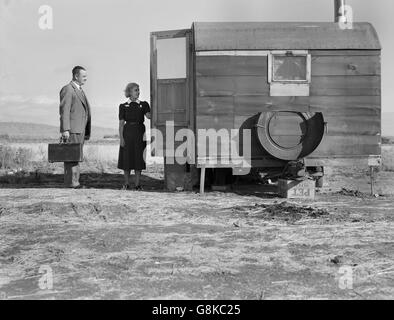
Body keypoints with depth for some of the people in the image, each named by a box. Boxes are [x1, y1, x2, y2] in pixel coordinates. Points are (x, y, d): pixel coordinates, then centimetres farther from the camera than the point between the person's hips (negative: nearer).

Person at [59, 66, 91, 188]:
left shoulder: (79, 90, 23)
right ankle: (71, 183, -9)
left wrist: (86, 132, 20)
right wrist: (65, 129, -21)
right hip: (72, 129, -9)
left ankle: (74, 182, 14)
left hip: (80, 130, 9)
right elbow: (64, 111, -14)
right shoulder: (67, 89, -6)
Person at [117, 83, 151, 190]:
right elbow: (121, 124, 3)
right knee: (127, 158, 2)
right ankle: (126, 184, 15)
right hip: (128, 134, -1)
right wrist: (121, 138, -5)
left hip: (140, 134, 1)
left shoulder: (143, 104, 8)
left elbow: (149, 116, -9)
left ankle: (137, 184, 9)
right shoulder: (123, 106, 5)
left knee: (139, 159, 1)